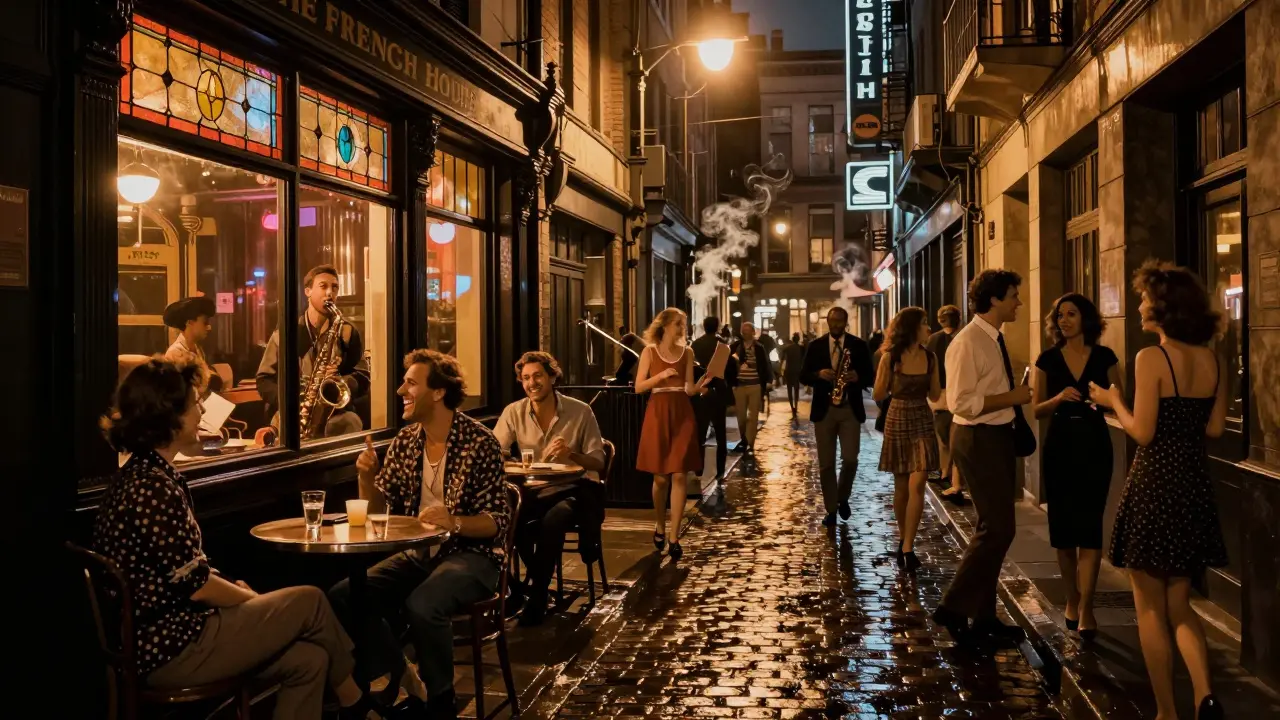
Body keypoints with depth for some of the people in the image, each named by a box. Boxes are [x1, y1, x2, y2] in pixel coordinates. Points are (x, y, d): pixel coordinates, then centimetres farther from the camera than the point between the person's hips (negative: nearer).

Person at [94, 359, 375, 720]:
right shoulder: (154, 489, -22)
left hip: (164, 633, 9)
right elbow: (196, 585, -19)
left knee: (308, 660, 4)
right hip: (169, 647, -9)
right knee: (310, 602, -1)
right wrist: (253, 598, -2)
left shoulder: (144, 474, 10)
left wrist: (238, 591, 6)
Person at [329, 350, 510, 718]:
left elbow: (499, 521, -13)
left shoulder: (479, 442, -12)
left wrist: (455, 522, -32)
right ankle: (407, 684, 0)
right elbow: (379, 513, 8)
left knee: (422, 605, -35)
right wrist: (366, 477, -11)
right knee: (343, 597, -16)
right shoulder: (405, 441, 6)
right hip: (418, 553, 6)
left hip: (471, 555, -6)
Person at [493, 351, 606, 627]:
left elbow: (598, 462, -3)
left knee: (554, 519, -35)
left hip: (574, 490, -2)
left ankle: (537, 595, -14)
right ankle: (541, 581, -4)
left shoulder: (580, 411, -4)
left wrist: (571, 454, -25)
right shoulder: (513, 412, 1)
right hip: (534, 492, 2)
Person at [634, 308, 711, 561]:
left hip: (682, 414, 2)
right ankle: (659, 527, 27)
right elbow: (639, 387, -3)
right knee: (660, 477, 4)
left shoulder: (687, 353, 8)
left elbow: (689, 389, 5)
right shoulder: (649, 351, 1)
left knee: (679, 476, -5)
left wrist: (702, 384, -15)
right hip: (658, 413, -1)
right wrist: (661, 375, -16)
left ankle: (674, 538, -2)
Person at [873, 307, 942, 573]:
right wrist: (889, 371, -13)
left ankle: (907, 547, -6)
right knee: (901, 486, 8)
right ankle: (903, 538, 28)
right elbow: (878, 396, -6)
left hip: (922, 422, 2)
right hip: (897, 421, -2)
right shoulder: (890, 358, -8)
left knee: (916, 485, -10)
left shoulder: (930, 358, 1)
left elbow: (934, 395, 6)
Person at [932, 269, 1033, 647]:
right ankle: (954, 608, 2)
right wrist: (1011, 397, -19)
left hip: (998, 436, 10)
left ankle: (983, 617, 24)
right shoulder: (967, 344, -17)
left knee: (993, 528, 14)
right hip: (978, 440, -10)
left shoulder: (995, 340, 12)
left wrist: (1017, 397, 6)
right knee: (998, 528, -10)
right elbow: (961, 402, -24)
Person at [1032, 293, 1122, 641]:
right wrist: (1059, 398, -15)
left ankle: (1085, 608, -5)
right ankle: (1072, 599, 23)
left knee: (1088, 527, -6)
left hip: (1094, 445, -1)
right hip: (1060, 446, 1)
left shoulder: (1104, 356, 2)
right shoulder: (1048, 359, 4)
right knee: (1063, 528, 7)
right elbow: (1037, 409, 3)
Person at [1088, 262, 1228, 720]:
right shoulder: (1212, 360, 5)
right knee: (1179, 604, 17)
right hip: (1195, 483, 6)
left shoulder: (1151, 358, -15)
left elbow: (1142, 433, -15)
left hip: (1155, 482, -6)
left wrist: (1113, 400, 1)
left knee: (1151, 609, 7)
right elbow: (1214, 428, 9)